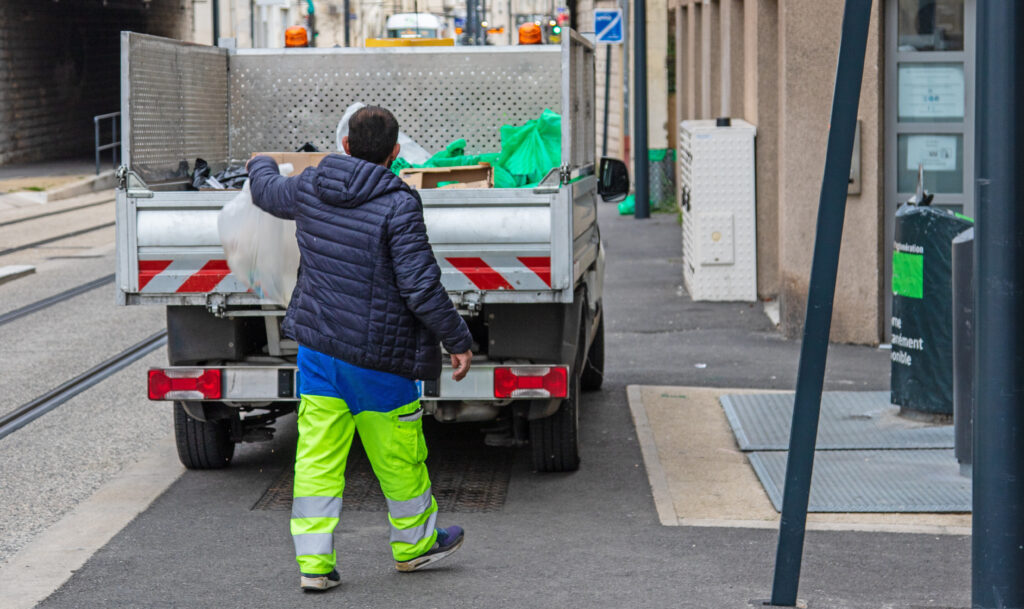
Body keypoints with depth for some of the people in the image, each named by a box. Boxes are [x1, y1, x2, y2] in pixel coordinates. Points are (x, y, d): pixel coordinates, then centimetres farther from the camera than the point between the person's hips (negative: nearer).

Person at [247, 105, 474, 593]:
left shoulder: (309, 189, 0)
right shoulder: (398, 206, -18)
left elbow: (268, 193, 24)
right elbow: (421, 285, -20)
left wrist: (261, 165, 47)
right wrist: (457, 339, -9)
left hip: (317, 347, 5)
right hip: (376, 353, -5)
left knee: (317, 456, 7)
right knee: (398, 454, 13)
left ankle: (313, 562, 6)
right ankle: (414, 543, 30)